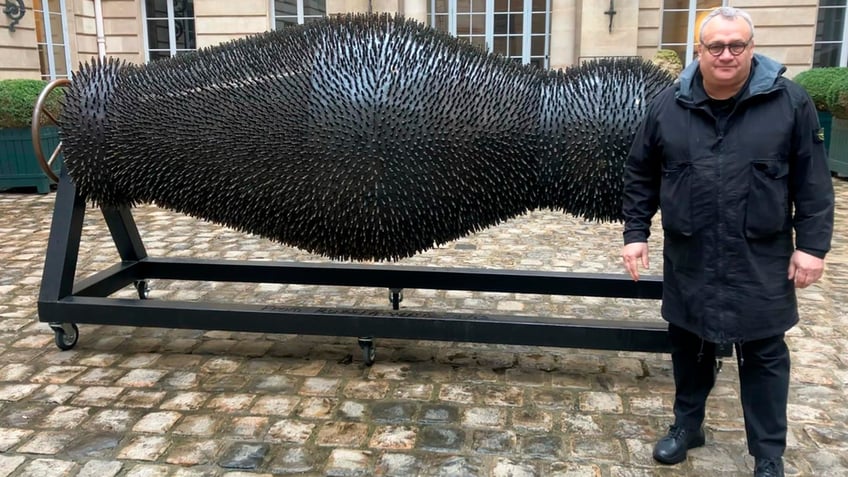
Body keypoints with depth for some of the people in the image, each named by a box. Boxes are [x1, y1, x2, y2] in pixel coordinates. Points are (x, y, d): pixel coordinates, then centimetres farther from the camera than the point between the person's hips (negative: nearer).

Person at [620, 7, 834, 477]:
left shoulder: (789, 102, -4)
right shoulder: (667, 106, 0)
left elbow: (813, 181, -2)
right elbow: (640, 175, 6)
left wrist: (812, 244, -5)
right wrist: (635, 232, 2)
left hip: (761, 261, -1)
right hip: (689, 258, 2)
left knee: (764, 356, 8)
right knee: (688, 345, 15)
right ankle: (687, 424, 36)